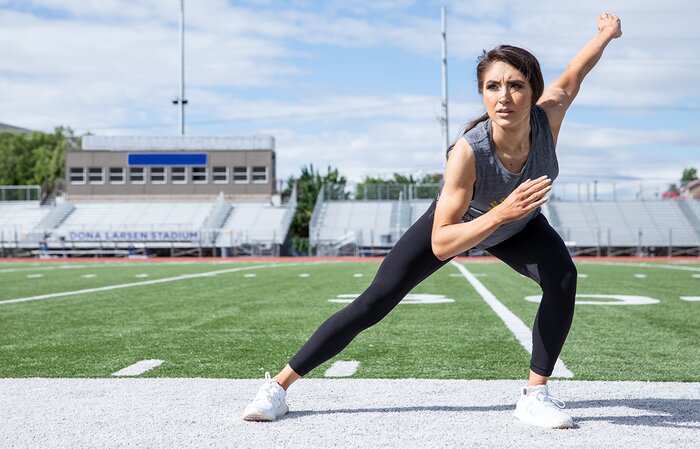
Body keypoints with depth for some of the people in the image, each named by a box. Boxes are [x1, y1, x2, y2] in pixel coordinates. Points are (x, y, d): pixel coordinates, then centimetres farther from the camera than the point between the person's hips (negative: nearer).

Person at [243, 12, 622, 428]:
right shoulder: (468, 152, -44)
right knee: (374, 303, -6)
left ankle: (536, 393, -9)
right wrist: (500, 214, -55)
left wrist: (606, 34, 8)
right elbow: (441, 244, -42)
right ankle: (279, 385, 6)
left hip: (518, 225, 3)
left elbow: (571, 77, -8)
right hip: (456, 223, -3)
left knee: (563, 277, -25)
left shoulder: (547, 118, -34)